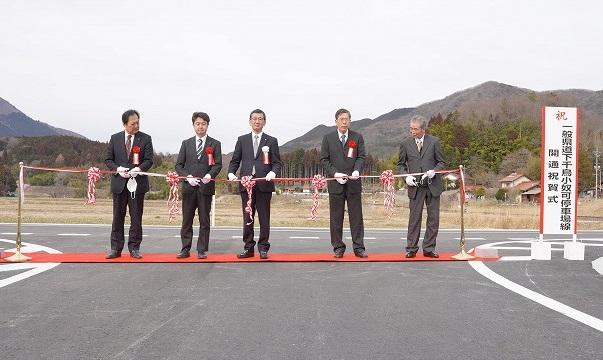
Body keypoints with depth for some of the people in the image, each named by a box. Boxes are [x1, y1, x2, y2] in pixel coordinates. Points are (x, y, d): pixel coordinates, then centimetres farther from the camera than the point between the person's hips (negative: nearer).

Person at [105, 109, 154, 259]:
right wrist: (118, 169, -11)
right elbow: (108, 159, 8)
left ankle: (134, 248, 10)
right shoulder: (115, 138, 6)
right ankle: (116, 248, 13)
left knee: (136, 218, 2)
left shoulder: (145, 139, 1)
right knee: (118, 217, 6)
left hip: (137, 183, -1)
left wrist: (138, 169, -21)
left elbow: (149, 160, -2)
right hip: (119, 183, 1)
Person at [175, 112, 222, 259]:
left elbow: (218, 164, 1)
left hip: (206, 186, -1)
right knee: (186, 220, 4)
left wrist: (210, 174, -19)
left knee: (204, 221, 2)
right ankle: (185, 249, 9)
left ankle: (202, 250, 7)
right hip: (189, 186, 2)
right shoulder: (186, 143, 12)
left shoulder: (215, 144, 8)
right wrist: (187, 176, -9)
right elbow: (179, 165, 8)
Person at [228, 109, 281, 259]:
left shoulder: (271, 141, 8)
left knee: (264, 218, 1)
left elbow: (277, 163, 3)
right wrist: (231, 172, -7)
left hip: (264, 184, -2)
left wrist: (273, 172, -17)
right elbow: (235, 160, 11)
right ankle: (248, 248, 12)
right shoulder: (242, 140, 13)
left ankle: (263, 248, 9)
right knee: (247, 217, 5)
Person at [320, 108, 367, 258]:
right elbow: (324, 159, 3)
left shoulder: (357, 137, 9)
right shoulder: (328, 138, 6)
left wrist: (357, 171, -15)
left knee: (356, 216, 2)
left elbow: (361, 157, 4)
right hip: (335, 182, -1)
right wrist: (335, 174, -10)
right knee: (336, 217, 3)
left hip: (353, 182, 1)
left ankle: (358, 247, 7)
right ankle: (338, 247, 11)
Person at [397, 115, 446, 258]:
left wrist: (434, 171, -14)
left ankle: (429, 248, 12)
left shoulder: (434, 142, 2)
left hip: (433, 186, 1)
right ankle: (411, 249, 6)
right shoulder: (405, 144, 4)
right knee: (414, 218, -1)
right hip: (415, 187, 0)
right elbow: (401, 165, 11)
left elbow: (441, 162, 6)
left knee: (433, 219, 3)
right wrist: (406, 176, -8)